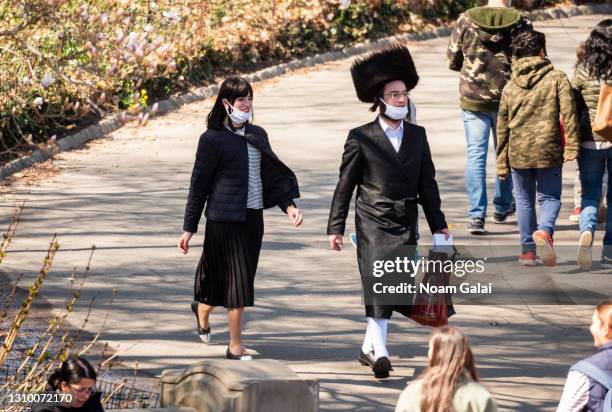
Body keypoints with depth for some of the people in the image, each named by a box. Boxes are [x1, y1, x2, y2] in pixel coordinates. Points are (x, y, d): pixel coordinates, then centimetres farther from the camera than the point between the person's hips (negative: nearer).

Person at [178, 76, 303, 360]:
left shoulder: (257, 135, 11)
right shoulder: (212, 139, -6)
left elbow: (272, 174, 17)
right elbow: (198, 185, -4)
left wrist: (289, 205, 3)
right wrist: (189, 228, -4)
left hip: (253, 217, 6)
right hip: (225, 219, -6)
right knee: (237, 279, -7)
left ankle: (202, 310, 43)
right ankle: (236, 346, 1)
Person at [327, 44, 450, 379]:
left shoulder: (417, 136, 10)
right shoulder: (361, 138, -3)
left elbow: (427, 184, 14)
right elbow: (345, 185, 0)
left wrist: (438, 224, 12)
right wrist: (336, 227, -3)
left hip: (406, 225, 5)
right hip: (373, 223, -5)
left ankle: (368, 347, 22)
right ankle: (380, 352, -15)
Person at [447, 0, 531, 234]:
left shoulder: (466, 21, -6)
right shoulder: (521, 24, -9)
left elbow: (452, 61, 1)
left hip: (473, 99, 0)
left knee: (476, 156, 3)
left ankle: (476, 215, -6)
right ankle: (502, 207, 34)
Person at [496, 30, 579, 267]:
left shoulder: (510, 87, 6)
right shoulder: (557, 78, -3)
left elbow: (502, 127, 9)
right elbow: (568, 112, -14)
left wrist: (502, 164, 15)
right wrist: (571, 146, -14)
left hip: (518, 152, 2)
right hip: (549, 150, -2)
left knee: (524, 200, 14)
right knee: (550, 197, 8)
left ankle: (528, 249, 12)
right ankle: (545, 231, -21)